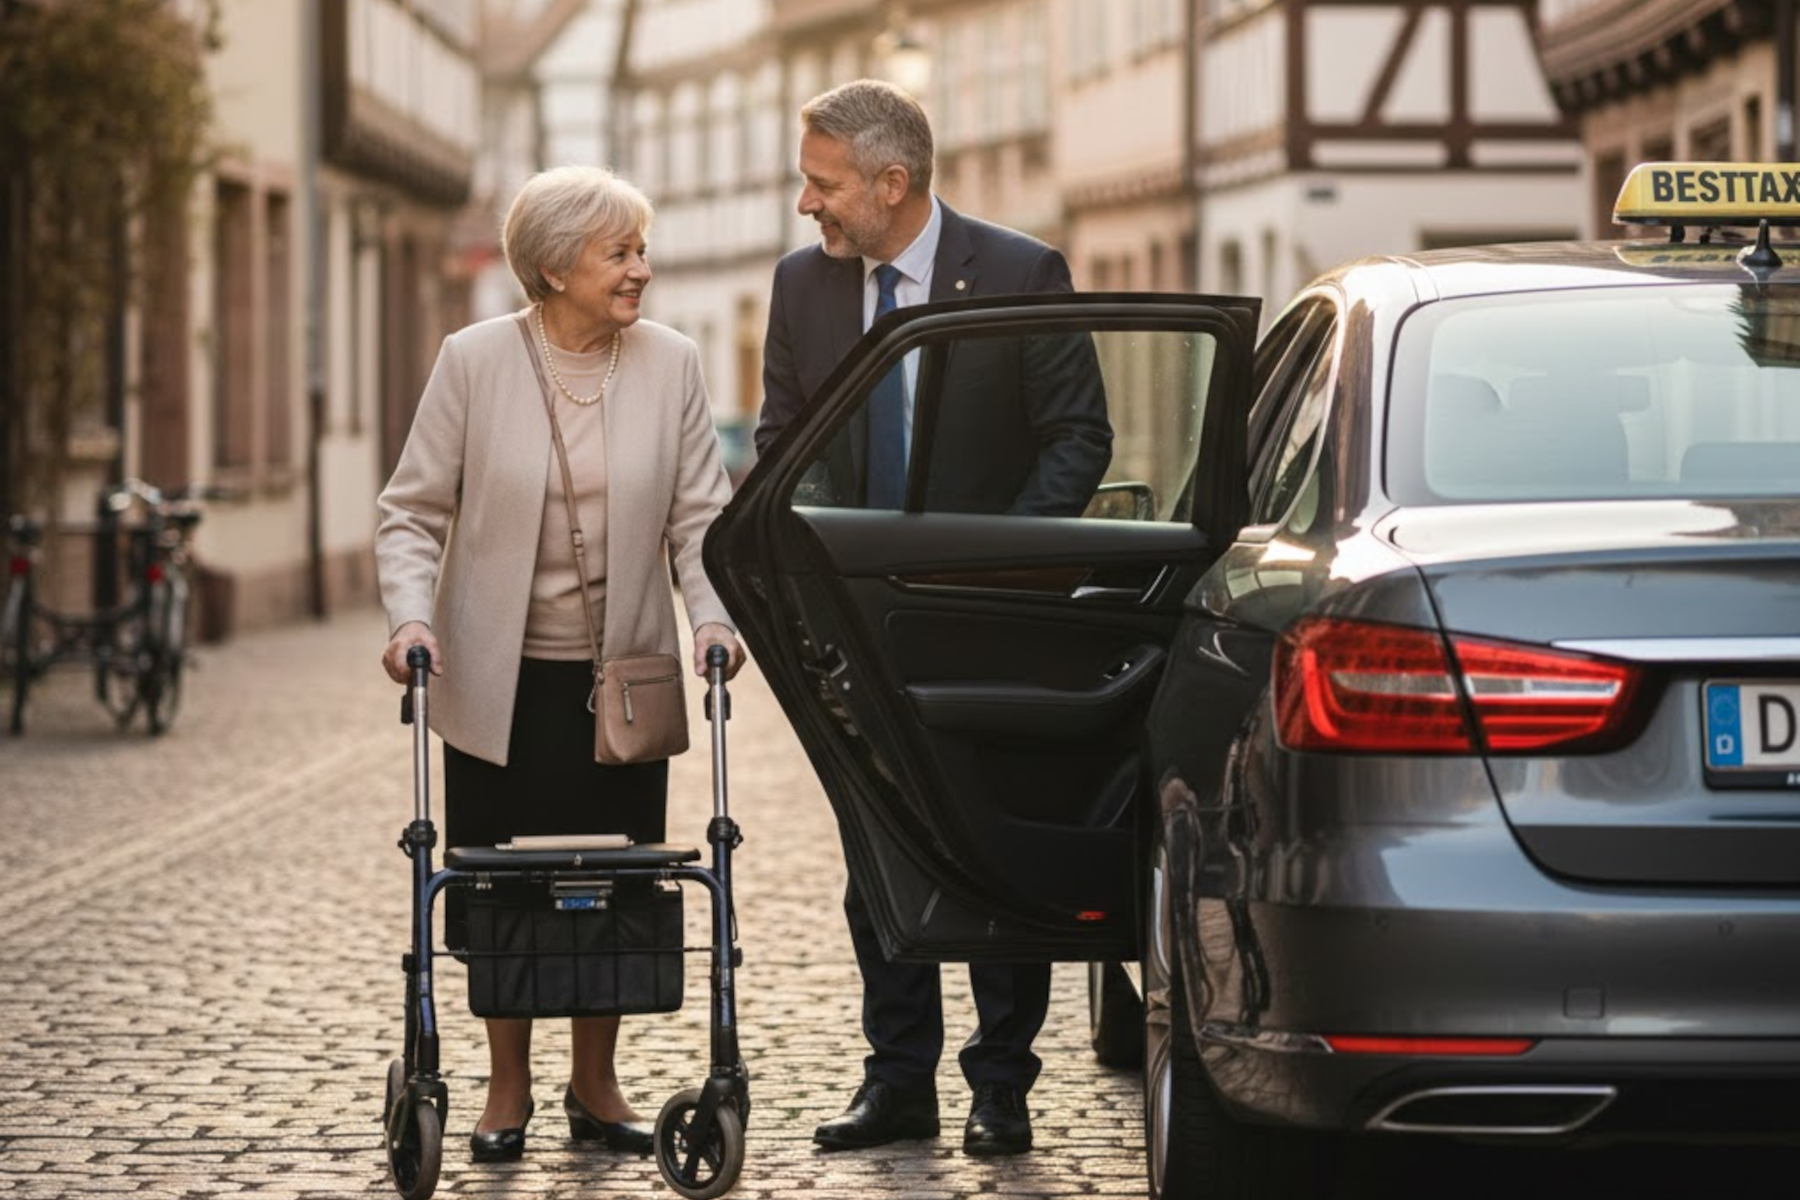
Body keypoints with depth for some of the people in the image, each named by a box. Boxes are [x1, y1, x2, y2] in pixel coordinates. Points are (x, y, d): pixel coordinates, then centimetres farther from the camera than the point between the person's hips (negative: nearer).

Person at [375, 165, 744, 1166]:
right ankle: (509, 1085, 20)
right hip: (500, 680, -1)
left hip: (623, 679, 2)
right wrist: (413, 614, -17)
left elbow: (700, 512, 1)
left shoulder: (671, 365, 1)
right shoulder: (474, 362, -5)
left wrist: (712, 613, -15)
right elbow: (415, 510, -2)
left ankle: (596, 1084, 21)